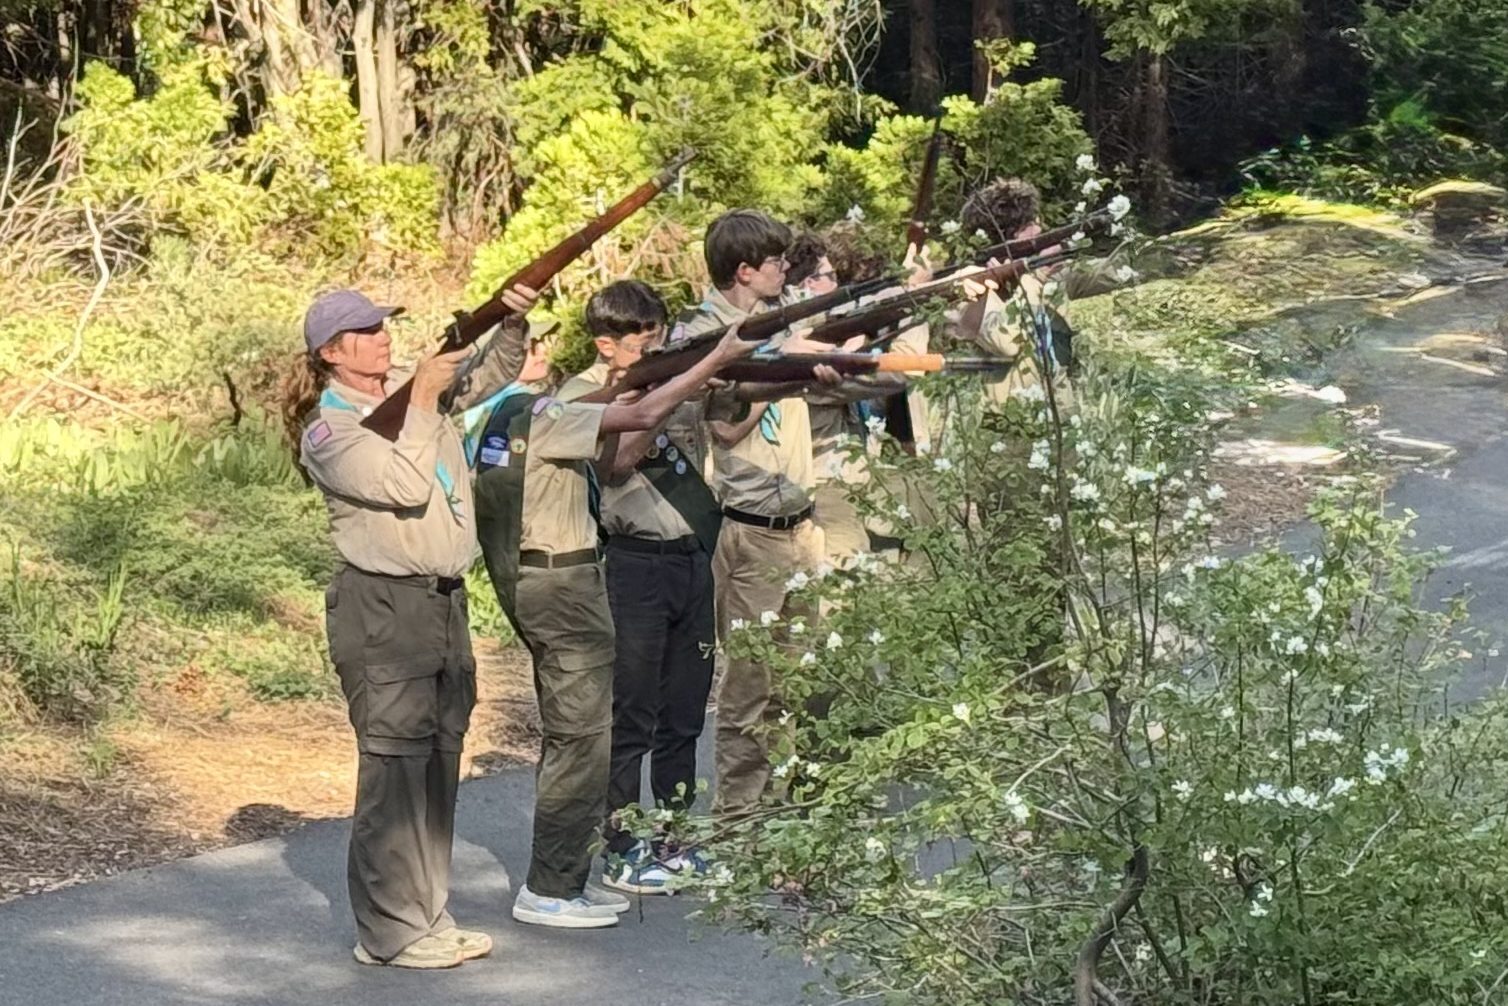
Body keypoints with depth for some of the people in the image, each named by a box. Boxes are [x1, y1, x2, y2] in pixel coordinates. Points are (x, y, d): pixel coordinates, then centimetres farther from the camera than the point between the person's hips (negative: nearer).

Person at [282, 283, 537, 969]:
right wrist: (422, 403, -16)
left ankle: (427, 915, 21)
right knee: (394, 766, -5)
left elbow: (491, 373, 16)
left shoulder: (413, 384, 9)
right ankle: (388, 931, 1)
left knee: (440, 760, 12)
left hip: (444, 598, 8)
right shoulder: (327, 430, -10)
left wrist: (514, 323, -3)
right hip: (381, 608, -8)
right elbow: (405, 487, -22)